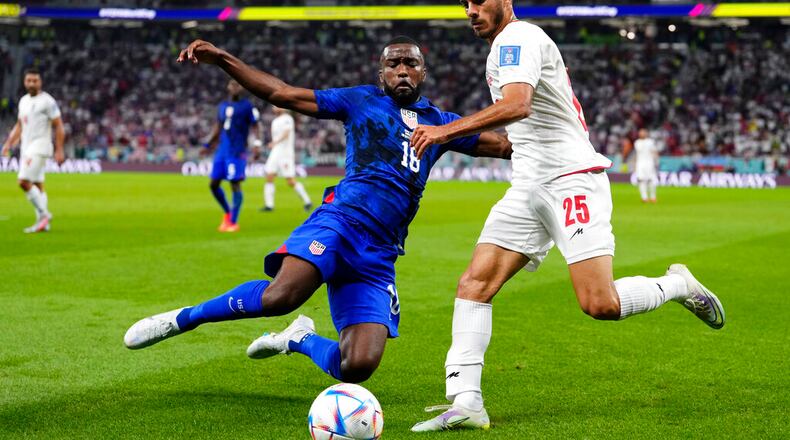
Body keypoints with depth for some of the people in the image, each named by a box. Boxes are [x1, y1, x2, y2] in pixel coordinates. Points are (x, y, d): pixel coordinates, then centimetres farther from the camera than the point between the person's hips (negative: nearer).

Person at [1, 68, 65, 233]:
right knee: (37, 185, 9)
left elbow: (59, 127, -9)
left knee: (24, 182, -17)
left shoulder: (47, 101, -8)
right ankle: (43, 223, 12)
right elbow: (19, 125, 24)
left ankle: (44, 214, -7)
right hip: (26, 146, 8)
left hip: (40, 146, -8)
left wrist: (59, 150, -14)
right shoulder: (24, 101, 15)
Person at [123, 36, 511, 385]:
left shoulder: (439, 122, 22)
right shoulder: (361, 100, 13)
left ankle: (300, 339, 20)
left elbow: (503, 144, 25)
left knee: (357, 368, -13)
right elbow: (282, 93, 12)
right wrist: (223, 60, 4)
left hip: (379, 257, 4)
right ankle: (182, 318, -11)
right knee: (281, 296, -34)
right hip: (342, 219, -3)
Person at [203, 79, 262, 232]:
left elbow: (256, 126, -3)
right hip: (222, 150, 6)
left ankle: (233, 222, 1)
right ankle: (227, 212, 25)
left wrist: (257, 143, -15)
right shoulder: (222, 106, 15)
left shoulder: (247, 106, -2)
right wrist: (208, 145, 21)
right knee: (214, 184, 5)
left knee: (235, 184, -7)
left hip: (237, 152, -6)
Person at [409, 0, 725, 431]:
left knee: (600, 304, -16)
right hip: (529, 186, 9)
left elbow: (517, 105, -28)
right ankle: (465, 402, -13)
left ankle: (678, 285, 13)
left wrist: (446, 131, -31)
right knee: (474, 283, -8)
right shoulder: (506, 45, 20)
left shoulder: (517, 38, -10)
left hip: (572, 180, -9)